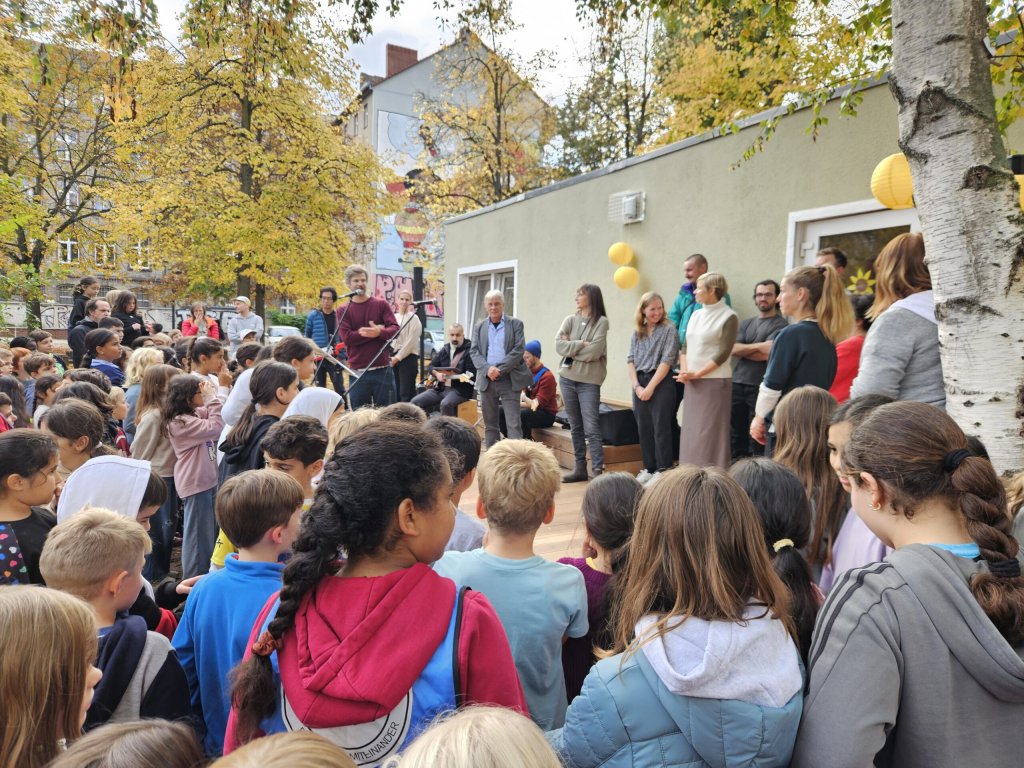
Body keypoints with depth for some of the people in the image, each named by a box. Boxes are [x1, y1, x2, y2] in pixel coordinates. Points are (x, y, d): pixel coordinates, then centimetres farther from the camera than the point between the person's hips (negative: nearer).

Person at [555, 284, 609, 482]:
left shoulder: (601, 322, -6)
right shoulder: (570, 320, 7)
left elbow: (593, 352, -16)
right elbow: (558, 345, -4)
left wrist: (570, 347, -6)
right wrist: (581, 344, -13)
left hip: (589, 381, -5)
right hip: (567, 378, 5)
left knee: (591, 429, -6)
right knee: (575, 427, 12)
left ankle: (598, 470, -3)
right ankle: (580, 467, 20)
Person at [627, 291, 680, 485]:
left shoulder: (668, 330, -3)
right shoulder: (637, 332, 12)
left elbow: (666, 361, -10)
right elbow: (630, 360, 8)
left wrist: (650, 387, -12)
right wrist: (636, 386, -3)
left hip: (660, 383, -5)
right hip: (639, 383, 5)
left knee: (661, 428, -3)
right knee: (643, 428, 9)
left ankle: (663, 470, 6)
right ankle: (648, 468, 19)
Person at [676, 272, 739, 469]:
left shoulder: (728, 317, -7)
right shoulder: (696, 315, 13)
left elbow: (723, 353, -13)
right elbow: (686, 346, 12)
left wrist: (697, 373, -16)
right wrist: (684, 371, -5)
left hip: (715, 382, -7)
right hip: (692, 382, 7)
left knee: (711, 431, -4)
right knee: (691, 430, 10)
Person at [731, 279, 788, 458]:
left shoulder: (780, 325, -2)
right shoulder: (746, 323, 17)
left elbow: (766, 354, -13)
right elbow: (733, 349, 3)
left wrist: (743, 350, 1)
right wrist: (757, 346, -9)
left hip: (760, 387, -6)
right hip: (737, 383, 6)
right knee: (736, 433, 10)